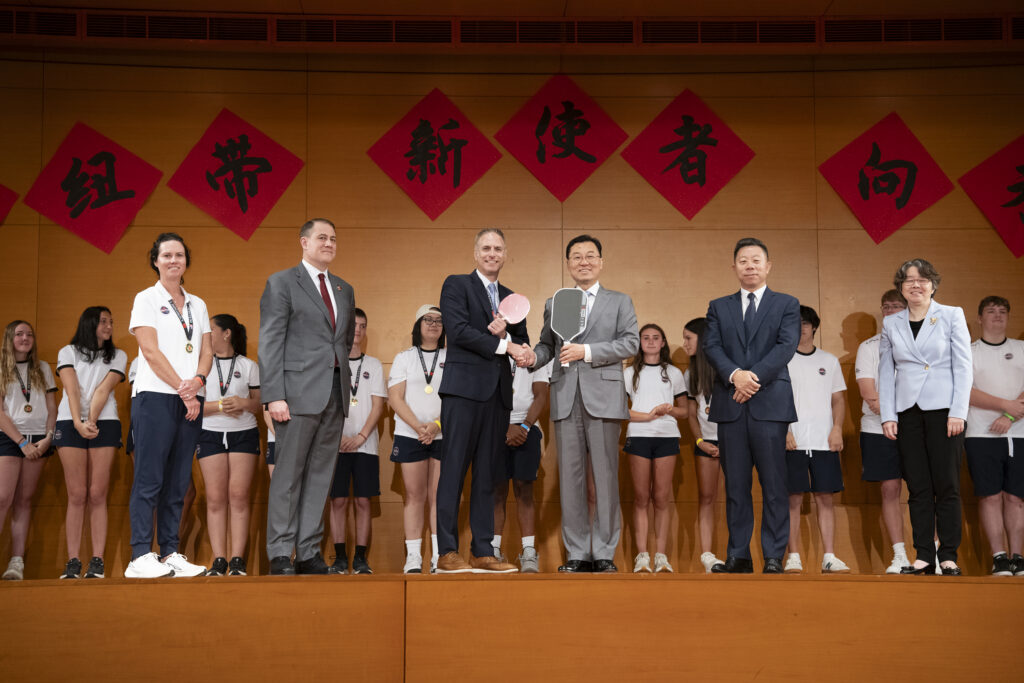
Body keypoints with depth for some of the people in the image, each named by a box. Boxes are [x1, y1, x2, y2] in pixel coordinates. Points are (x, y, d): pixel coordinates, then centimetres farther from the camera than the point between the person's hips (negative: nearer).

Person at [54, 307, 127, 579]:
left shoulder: (118, 356, 14)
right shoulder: (68, 352, 12)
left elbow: (103, 390, 0)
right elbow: (72, 389, -3)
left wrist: (92, 422, -13)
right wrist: (78, 423, -17)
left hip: (105, 424, 1)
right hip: (71, 423, 0)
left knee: (97, 495, -5)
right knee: (77, 495, -5)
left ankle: (97, 561, -5)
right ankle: (73, 561, -3)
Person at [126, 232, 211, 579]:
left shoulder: (197, 304, 18)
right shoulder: (147, 299, 3)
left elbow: (207, 350, 13)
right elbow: (151, 351, -6)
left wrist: (198, 380, -8)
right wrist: (182, 389, -10)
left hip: (190, 401, 5)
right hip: (155, 397, -5)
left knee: (178, 481, 4)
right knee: (149, 478, -8)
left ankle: (170, 553, 6)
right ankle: (141, 556, -8)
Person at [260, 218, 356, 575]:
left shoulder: (345, 290, 19)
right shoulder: (281, 283, 1)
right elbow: (270, 343, -6)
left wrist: (346, 386, 10)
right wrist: (274, 396, -14)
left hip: (336, 392, 6)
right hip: (299, 392, -6)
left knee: (320, 475, 7)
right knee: (288, 475, -3)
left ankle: (308, 552, 12)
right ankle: (280, 554, 3)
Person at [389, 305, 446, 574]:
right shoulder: (404, 358, 11)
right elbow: (395, 398, 2)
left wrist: (436, 425, -13)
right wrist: (418, 426, -11)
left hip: (444, 435, 0)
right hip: (409, 435, 0)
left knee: (439, 495, -3)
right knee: (414, 495, -1)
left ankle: (440, 557, -2)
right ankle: (413, 557, 0)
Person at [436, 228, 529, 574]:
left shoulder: (510, 298, 21)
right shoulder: (456, 285, 4)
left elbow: (523, 345, 17)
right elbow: (459, 330, -10)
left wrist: (505, 331, -4)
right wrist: (502, 344, -11)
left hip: (498, 393, 6)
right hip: (465, 388, -6)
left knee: (488, 474, 6)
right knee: (454, 469, -6)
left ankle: (482, 551, 9)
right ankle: (447, 552, -4)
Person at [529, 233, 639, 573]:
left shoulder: (620, 301, 12)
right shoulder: (553, 304, 19)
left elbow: (631, 342, -1)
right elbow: (547, 344, 16)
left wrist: (587, 351, -11)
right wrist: (533, 357, -8)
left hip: (603, 396, -2)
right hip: (565, 398, 2)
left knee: (605, 476, -3)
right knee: (570, 476, 1)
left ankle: (604, 553, 3)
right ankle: (577, 554, 7)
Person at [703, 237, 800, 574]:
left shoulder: (786, 304, 11)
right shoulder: (719, 307, 16)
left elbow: (787, 345, -4)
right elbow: (712, 346, 2)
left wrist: (754, 377, -15)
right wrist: (735, 375, -16)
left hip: (770, 403, -2)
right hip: (730, 405, 2)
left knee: (774, 484, -3)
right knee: (735, 485, 4)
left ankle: (774, 558, 1)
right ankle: (738, 556, 9)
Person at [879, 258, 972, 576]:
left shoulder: (952, 316, 3)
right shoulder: (890, 324, 11)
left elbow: (963, 367, -1)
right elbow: (885, 372, 10)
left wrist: (958, 412, -8)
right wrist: (888, 416, 2)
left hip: (943, 409, -2)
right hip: (907, 412, 3)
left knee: (946, 486, -2)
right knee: (918, 488, 3)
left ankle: (949, 556, 4)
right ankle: (924, 556, 7)